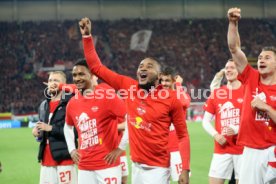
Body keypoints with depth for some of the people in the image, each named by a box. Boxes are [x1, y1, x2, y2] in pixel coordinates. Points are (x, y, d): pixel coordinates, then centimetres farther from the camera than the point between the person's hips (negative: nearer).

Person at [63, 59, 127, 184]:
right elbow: (68, 126, 29)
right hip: (84, 167, 6)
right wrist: (71, 149, 16)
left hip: (108, 165, -6)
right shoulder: (72, 103, 9)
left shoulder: (107, 96, -10)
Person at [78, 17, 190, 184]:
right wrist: (87, 36, 2)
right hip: (136, 165, 4)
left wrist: (185, 170, -11)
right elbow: (96, 67, 7)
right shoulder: (128, 86, 2)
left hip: (157, 168, -4)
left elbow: (183, 135, -3)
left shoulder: (171, 98, -7)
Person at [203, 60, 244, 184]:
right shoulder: (216, 93, 10)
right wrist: (215, 135, -6)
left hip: (243, 149, -3)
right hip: (221, 149, 3)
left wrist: (238, 129, -18)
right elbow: (205, 121, 12)